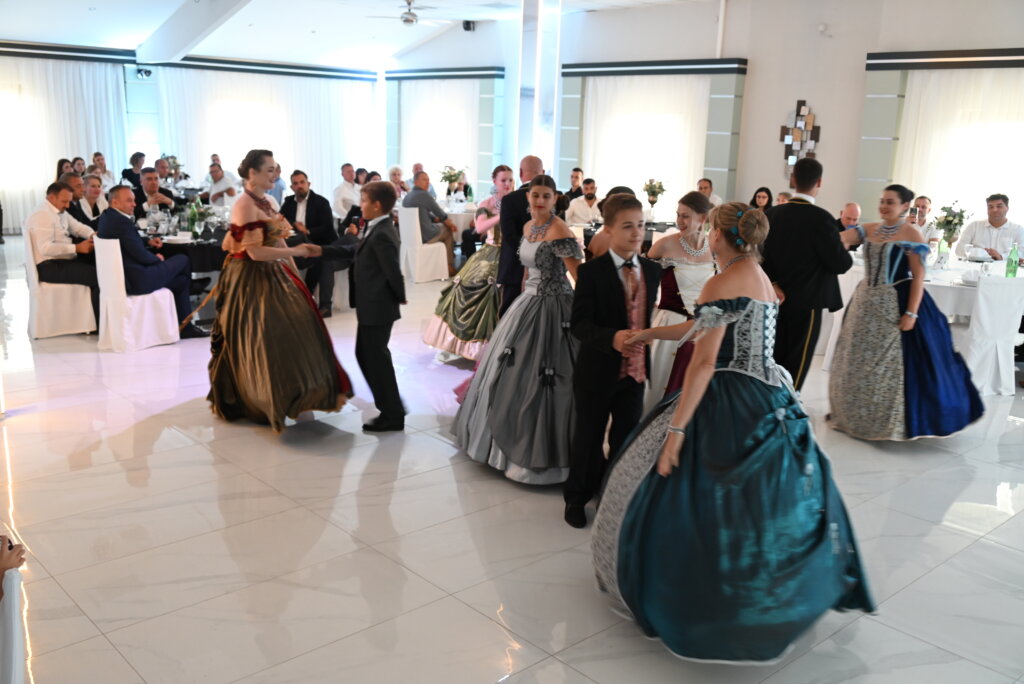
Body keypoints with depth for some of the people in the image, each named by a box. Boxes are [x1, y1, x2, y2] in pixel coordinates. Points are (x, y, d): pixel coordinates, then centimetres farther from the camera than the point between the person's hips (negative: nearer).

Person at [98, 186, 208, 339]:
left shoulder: (106, 217, 8)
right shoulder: (122, 222, -23)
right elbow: (142, 256, -20)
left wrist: (147, 242, 9)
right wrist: (157, 258, 0)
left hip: (122, 278, 10)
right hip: (137, 281, -10)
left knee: (181, 279, 18)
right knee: (183, 260, 6)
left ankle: (186, 326, 22)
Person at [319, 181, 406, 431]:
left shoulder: (382, 235, -22)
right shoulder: (377, 229, 10)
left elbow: (393, 272, -22)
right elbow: (355, 251, 19)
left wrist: (400, 298, -7)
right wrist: (322, 251, 15)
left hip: (376, 308, -10)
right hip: (372, 306, 10)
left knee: (376, 359, 0)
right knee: (365, 354, 19)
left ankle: (392, 415, 12)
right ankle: (390, 406, 29)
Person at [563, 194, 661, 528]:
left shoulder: (652, 270, 3)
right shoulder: (591, 271, -14)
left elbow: (648, 316, 11)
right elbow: (579, 324, -20)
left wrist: (645, 357, 10)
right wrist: (612, 338, -37)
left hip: (635, 371, 5)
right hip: (597, 372, -4)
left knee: (627, 437, 15)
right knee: (588, 437, 12)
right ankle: (576, 497, 33)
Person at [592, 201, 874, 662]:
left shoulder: (723, 283, -15)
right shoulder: (760, 278, 12)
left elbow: (704, 362, -20)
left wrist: (675, 429, -20)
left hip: (730, 407, -9)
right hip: (772, 401, 9)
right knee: (770, 502, 18)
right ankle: (776, 597, 32)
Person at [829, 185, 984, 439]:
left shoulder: (912, 234, -9)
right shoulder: (869, 229, 7)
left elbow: (918, 277, -13)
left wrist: (911, 313, -19)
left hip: (896, 305, -6)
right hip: (866, 303, 6)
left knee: (892, 364, -1)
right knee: (858, 360, 14)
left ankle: (894, 422, 13)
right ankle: (857, 415, 30)